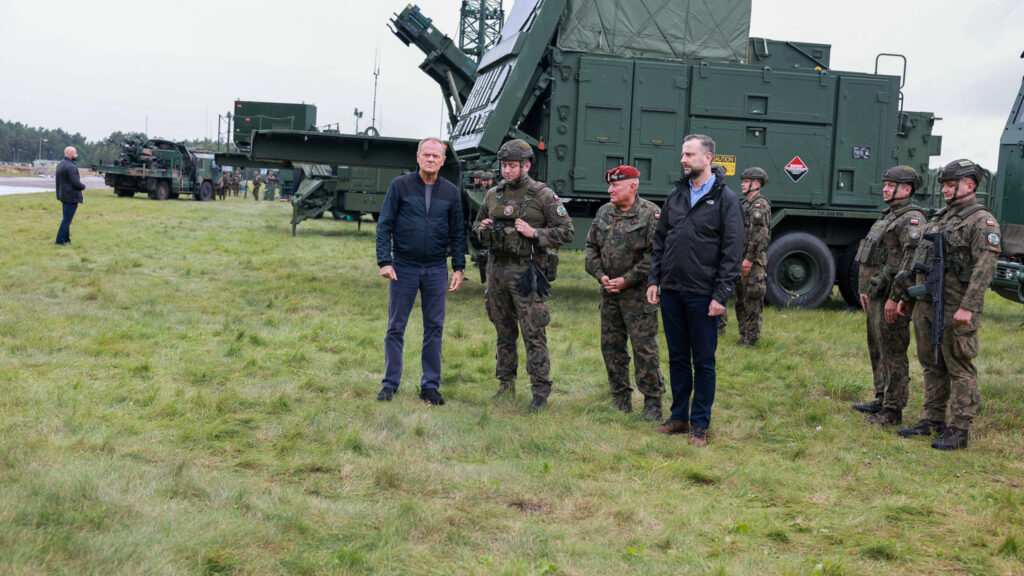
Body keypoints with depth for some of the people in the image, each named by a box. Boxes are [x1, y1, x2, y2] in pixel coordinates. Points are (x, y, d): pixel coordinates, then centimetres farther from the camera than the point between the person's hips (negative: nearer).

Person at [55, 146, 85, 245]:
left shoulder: (60, 165, 11)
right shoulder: (71, 167, -20)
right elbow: (76, 183, -24)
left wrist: (78, 181, 11)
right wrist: (83, 186, -2)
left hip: (63, 195, 10)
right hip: (71, 196, -10)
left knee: (66, 218, 18)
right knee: (67, 219, -5)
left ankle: (66, 239, 25)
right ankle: (60, 240, -4)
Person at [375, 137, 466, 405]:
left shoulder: (450, 192, 6)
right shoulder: (400, 186, -1)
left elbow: (457, 233, 10)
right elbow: (384, 225, -2)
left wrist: (459, 268, 3)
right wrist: (384, 261, -11)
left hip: (436, 269, 2)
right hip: (403, 267, -2)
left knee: (434, 328, 5)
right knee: (396, 327, 3)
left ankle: (430, 386, 14)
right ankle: (390, 384, 13)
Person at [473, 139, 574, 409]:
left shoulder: (543, 195, -4)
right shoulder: (493, 195, 12)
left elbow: (566, 231, -4)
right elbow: (476, 224, 25)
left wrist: (534, 233, -16)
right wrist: (482, 228, 2)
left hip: (526, 272, -5)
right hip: (496, 270, 5)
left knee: (534, 334, -6)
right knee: (504, 333, 13)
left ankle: (540, 392, 1)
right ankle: (506, 386, 23)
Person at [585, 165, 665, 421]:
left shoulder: (650, 213, -9)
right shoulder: (604, 212, 11)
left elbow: (656, 254, -14)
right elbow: (591, 246, 16)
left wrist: (627, 280, -15)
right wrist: (600, 275, -1)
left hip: (638, 293, -6)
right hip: (609, 293, 7)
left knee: (644, 349, -4)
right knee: (611, 346, 10)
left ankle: (653, 403, 4)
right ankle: (621, 398, 23)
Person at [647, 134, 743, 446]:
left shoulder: (725, 198, -5)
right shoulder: (676, 195, 10)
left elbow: (732, 250, -9)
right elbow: (659, 240, 15)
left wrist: (721, 294, -14)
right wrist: (653, 280, 5)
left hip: (702, 295, -5)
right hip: (671, 291, 5)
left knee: (703, 362, 4)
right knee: (677, 358, 13)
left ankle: (700, 423, 14)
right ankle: (679, 415, 25)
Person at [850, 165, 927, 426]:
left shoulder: (912, 219, -13)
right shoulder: (887, 217, 18)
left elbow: (911, 261, -22)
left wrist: (895, 298, -25)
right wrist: (864, 290, 20)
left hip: (892, 297, -10)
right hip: (875, 296, 10)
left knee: (893, 354, -5)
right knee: (877, 351, 17)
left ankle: (893, 410, 1)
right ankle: (882, 399, 29)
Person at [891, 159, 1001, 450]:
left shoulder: (982, 221, -9)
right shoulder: (940, 218, 17)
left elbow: (984, 268, -18)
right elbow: (919, 260, 23)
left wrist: (968, 307, -25)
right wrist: (906, 296, 21)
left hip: (955, 309, -8)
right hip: (926, 305, 8)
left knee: (960, 369, -3)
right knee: (932, 366, 14)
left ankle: (959, 431, 2)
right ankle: (933, 420, 24)